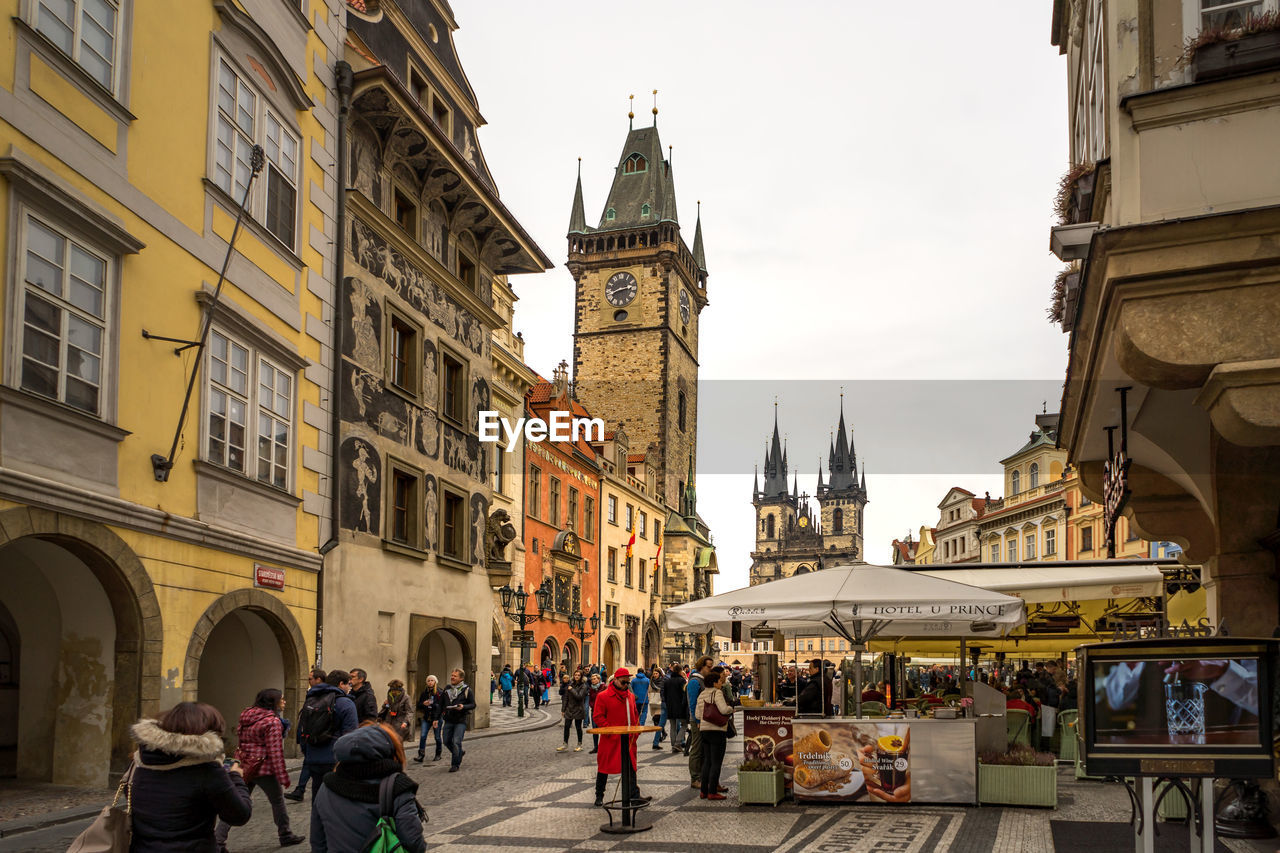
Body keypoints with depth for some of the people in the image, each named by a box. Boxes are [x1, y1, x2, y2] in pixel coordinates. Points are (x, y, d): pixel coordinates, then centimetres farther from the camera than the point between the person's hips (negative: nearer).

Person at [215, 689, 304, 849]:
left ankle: (218, 840, 3)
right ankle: (285, 836, 23)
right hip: (263, 769, -7)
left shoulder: (246, 715, 8)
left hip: (243, 767, 7)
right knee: (278, 801, 12)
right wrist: (283, 776, -15)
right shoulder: (272, 721, -16)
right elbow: (275, 752, -18)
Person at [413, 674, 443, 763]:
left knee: (437, 737, 7)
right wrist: (423, 703, -10)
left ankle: (438, 755, 23)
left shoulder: (440, 693, -7)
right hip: (426, 718, 4)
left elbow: (441, 706, -12)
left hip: (437, 718, -4)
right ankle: (421, 756, -10)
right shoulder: (424, 693, 8)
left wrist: (436, 719, -18)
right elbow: (418, 705, 14)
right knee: (422, 736, -9)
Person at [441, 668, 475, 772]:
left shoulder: (466, 690, -4)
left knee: (456, 742, -12)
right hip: (448, 720, 5)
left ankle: (455, 764, 0)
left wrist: (463, 707, -20)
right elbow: (442, 703, 21)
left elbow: (473, 704, -3)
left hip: (460, 721, -5)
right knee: (447, 741, 8)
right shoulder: (447, 689, 10)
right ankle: (460, 752, 35)